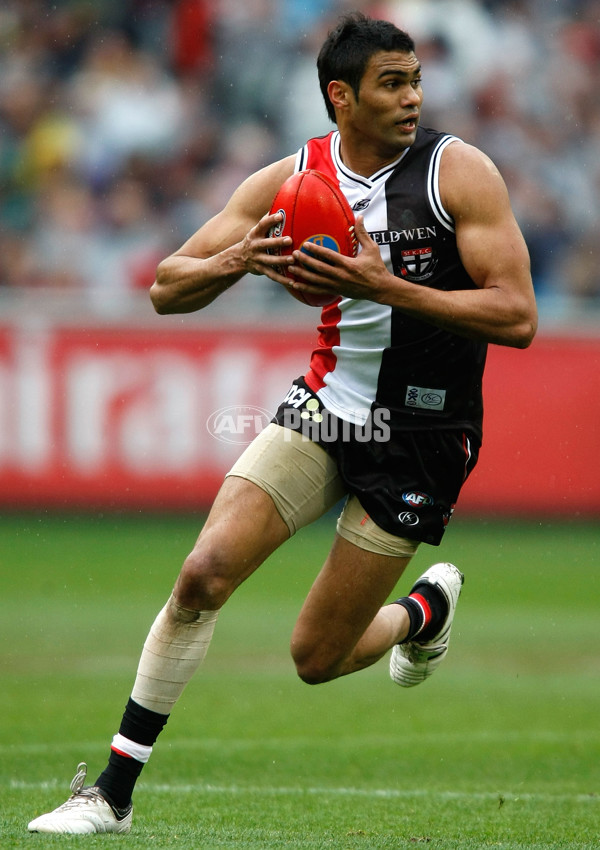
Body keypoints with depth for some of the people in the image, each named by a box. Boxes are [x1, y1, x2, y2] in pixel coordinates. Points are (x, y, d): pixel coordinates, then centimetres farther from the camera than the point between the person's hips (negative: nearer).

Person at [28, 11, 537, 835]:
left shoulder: (459, 171, -13)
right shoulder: (289, 180, -3)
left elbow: (517, 317, -18)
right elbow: (167, 289, -1)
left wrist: (384, 286, -26)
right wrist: (240, 258, -23)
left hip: (419, 441, -3)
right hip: (324, 406, 3)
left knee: (318, 657, 0)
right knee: (204, 573, -15)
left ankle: (428, 605, 35)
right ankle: (113, 791, -5)